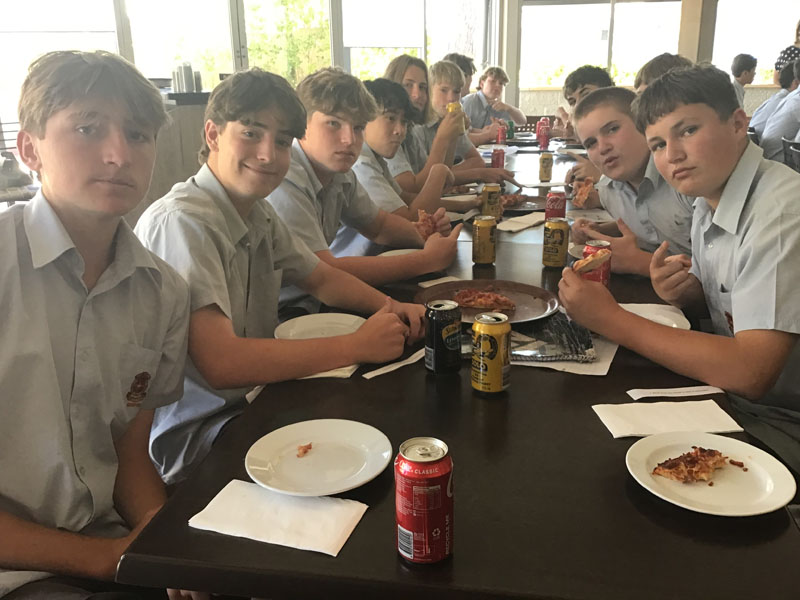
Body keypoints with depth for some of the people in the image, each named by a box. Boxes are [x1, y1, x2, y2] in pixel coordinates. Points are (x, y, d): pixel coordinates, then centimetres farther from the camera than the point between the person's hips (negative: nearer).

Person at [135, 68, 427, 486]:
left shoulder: (258, 213, 4)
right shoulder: (182, 221, -23)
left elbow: (321, 279, 17)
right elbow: (220, 363, -31)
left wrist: (389, 308, -4)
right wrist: (358, 345, -25)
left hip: (257, 396, 8)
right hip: (194, 432, -8)